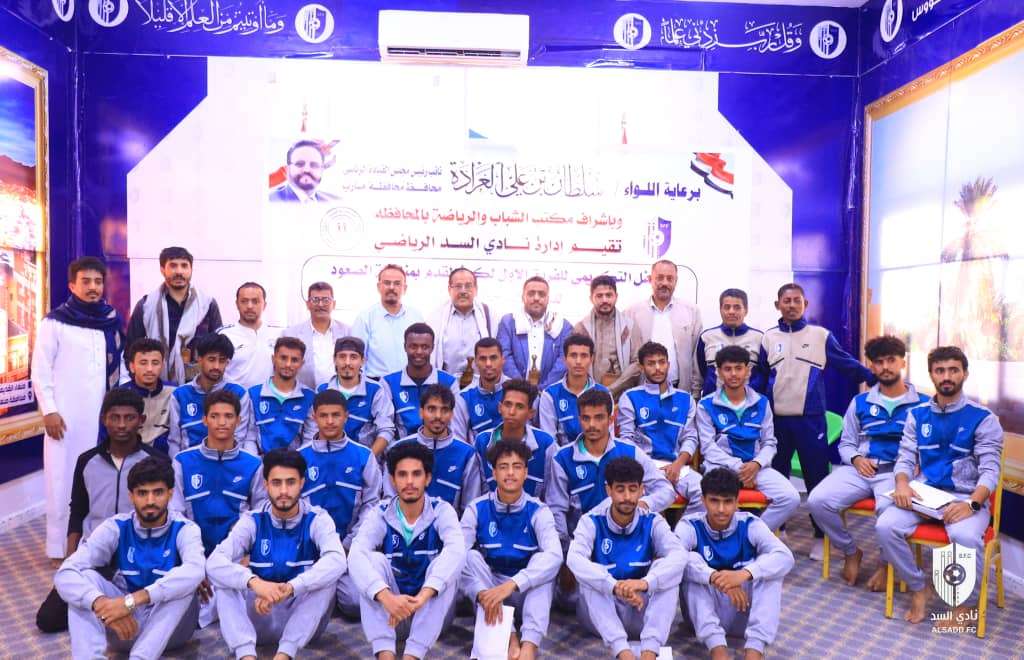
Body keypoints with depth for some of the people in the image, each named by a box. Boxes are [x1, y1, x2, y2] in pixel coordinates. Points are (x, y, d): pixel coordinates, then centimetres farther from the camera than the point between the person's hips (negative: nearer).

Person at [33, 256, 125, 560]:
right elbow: (40, 370, -4)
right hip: (66, 415, -3)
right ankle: (60, 547, 12)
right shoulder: (55, 322, -4)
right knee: (63, 479, 1)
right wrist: (48, 410, -9)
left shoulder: (113, 321, 8)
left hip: (104, 413, 4)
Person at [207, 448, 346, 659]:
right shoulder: (252, 521, -4)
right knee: (225, 577, -20)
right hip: (260, 618, 2)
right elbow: (214, 563, -20)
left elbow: (336, 561, -29)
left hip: (304, 622, -2)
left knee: (325, 575, -28)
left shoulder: (317, 519, -9)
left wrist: (290, 587, -44)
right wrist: (253, 582, -40)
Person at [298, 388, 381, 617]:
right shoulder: (299, 457, 2)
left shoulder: (363, 456, 1)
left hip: (351, 546, 0)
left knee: (356, 603, -17)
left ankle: (335, 581, 16)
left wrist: (348, 545, -6)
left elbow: (371, 503, 2)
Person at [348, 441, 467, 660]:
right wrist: (387, 598, -44)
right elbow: (356, 556, -27)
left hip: (432, 612, -1)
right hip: (390, 611, 1)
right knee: (373, 559, -24)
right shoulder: (380, 516, -8)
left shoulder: (442, 511, -10)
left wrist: (422, 596, -46)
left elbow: (456, 550, -31)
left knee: (445, 565, -28)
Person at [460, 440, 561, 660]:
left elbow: (554, 556, -28)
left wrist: (510, 585, -41)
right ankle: (509, 638, -35)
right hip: (488, 592, 1)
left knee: (542, 561, -28)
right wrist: (482, 593, -38)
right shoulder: (477, 509, -8)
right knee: (471, 556, -26)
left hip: (527, 593, 0)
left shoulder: (538, 511, -10)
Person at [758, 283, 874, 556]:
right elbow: (759, 379, 8)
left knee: (817, 478, 3)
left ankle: (822, 535, 16)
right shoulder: (768, 338, 7)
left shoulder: (821, 336, 2)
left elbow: (848, 364, 2)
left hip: (810, 419, -2)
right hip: (776, 419, 2)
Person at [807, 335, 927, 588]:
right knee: (817, 500, -22)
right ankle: (851, 551, 6)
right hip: (860, 469, 3)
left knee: (889, 508, -37)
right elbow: (846, 443, 18)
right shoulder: (860, 402, 16)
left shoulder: (922, 404, 8)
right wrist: (856, 459, -3)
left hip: (897, 471, -3)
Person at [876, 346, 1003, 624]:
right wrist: (903, 484, -15)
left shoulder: (983, 418, 0)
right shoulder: (917, 415, 11)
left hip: (966, 497, -3)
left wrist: (971, 504, -24)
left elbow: (990, 471, -6)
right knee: (886, 526, -24)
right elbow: (905, 458, 8)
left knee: (965, 536, -35)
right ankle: (919, 587, 2)